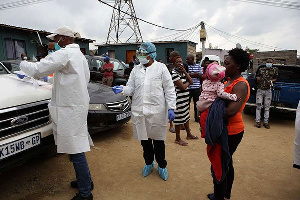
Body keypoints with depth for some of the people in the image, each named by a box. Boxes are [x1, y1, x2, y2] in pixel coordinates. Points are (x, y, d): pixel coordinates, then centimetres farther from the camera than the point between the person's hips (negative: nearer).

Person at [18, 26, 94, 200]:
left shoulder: (65, 54, -14)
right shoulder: (79, 54, 16)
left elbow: (37, 70, -16)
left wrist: (23, 63, 4)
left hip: (70, 108, -10)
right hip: (78, 105, 10)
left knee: (76, 151, -3)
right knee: (76, 147, 19)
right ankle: (85, 180, 33)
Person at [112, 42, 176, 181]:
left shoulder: (161, 68, 1)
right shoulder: (136, 70, 11)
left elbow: (169, 89, -1)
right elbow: (131, 88, 10)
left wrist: (171, 108, -8)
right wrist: (122, 89, -12)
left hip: (157, 110, -3)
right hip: (139, 110, 4)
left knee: (158, 140, 8)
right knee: (144, 139, 15)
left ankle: (162, 166, 30)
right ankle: (148, 163, 37)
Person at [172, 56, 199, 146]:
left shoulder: (183, 72, 11)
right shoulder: (174, 73, -15)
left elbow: (191, 81, 4)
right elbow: (183, 87, -19)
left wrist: (185, 72, -6)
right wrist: (188, 82, 1)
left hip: (185, 98, 9)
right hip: (179, 99, -8)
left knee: (186, 117, 19)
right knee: (179, 119, 1)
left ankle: (189, 134, 36)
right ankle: (178, 139, 14)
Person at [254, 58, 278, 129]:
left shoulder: (275, 69, 7)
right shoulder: (261, 69, 9)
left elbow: (275, 78, 9)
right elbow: (257, 76, 18)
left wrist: (271, 81, -12)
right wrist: (257, 79, -5)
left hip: (268, 90, 0)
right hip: (260, 90, 1)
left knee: (267, 107, 2)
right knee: (258, 106, -1)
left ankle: (266, 122, 8)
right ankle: (258, 121, 3)